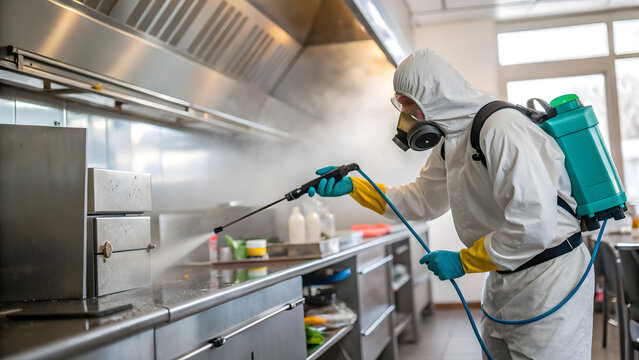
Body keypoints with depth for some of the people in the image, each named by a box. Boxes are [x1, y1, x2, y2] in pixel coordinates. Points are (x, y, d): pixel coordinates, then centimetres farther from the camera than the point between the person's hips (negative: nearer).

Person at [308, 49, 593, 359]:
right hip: (505, 281, 9)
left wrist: (462, 262, -19)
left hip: (549, 279, -9)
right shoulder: (450, 144, 8)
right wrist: (351, 187, 4)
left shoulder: (501, 127, -24)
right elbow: (422, 201, 15)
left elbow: (535, 226, -29)